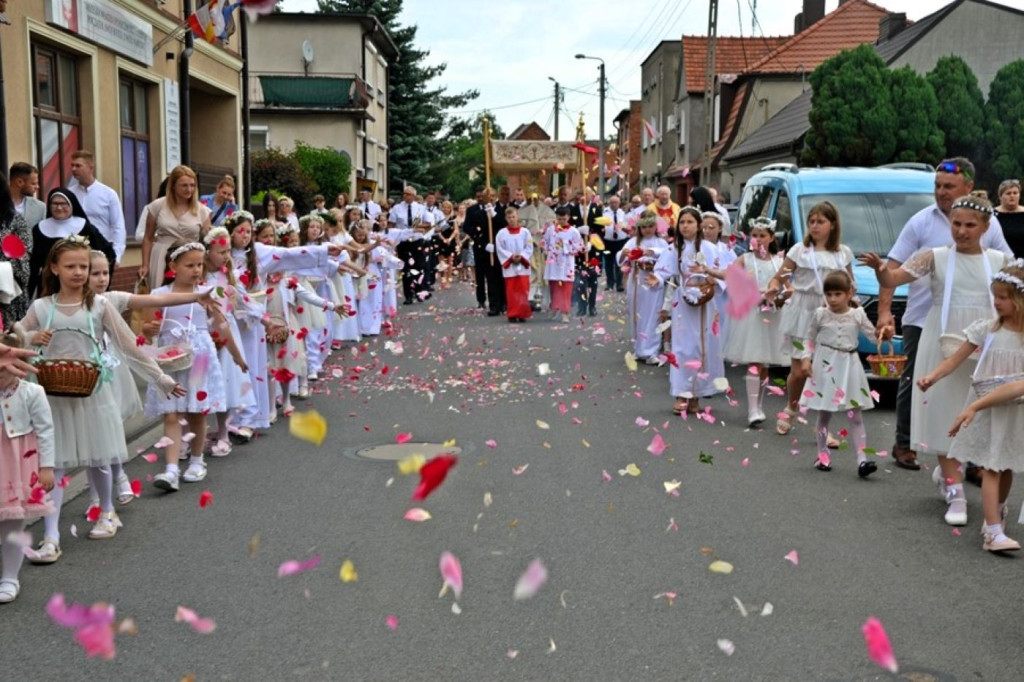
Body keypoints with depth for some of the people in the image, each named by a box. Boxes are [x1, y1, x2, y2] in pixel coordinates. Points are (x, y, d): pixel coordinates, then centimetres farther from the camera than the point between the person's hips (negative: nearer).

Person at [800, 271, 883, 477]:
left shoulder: (857, 314, 0)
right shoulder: (821, 314, -2)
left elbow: (872, 333, 3)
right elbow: (810, 338, 4)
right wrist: (806, 359, -7)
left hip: (849, 367, 1)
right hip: (826, 366, -1)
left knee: (855, 414, -2)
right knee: (824, 413, 8)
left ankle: (862, 459, -7)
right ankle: (822, 454, 19)